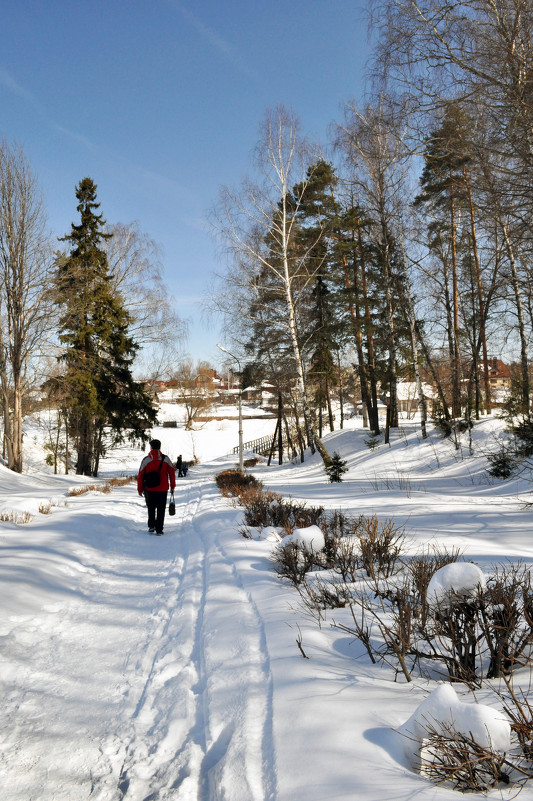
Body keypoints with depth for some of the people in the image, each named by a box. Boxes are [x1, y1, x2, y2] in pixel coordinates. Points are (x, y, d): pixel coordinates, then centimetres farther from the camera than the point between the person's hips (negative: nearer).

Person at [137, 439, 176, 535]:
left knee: (151, 508, 20)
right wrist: (172, 486, 12)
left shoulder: (146, 460, -5)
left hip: (149, 489, 0)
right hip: (162, 489, 0)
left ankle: (151, 526, 14)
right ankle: (159, 530, 6)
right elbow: (172, 472, 1)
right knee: (161, 510, 8)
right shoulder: (165, 459, -3)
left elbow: (140, 476, -3)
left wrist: (140, 489, 7)